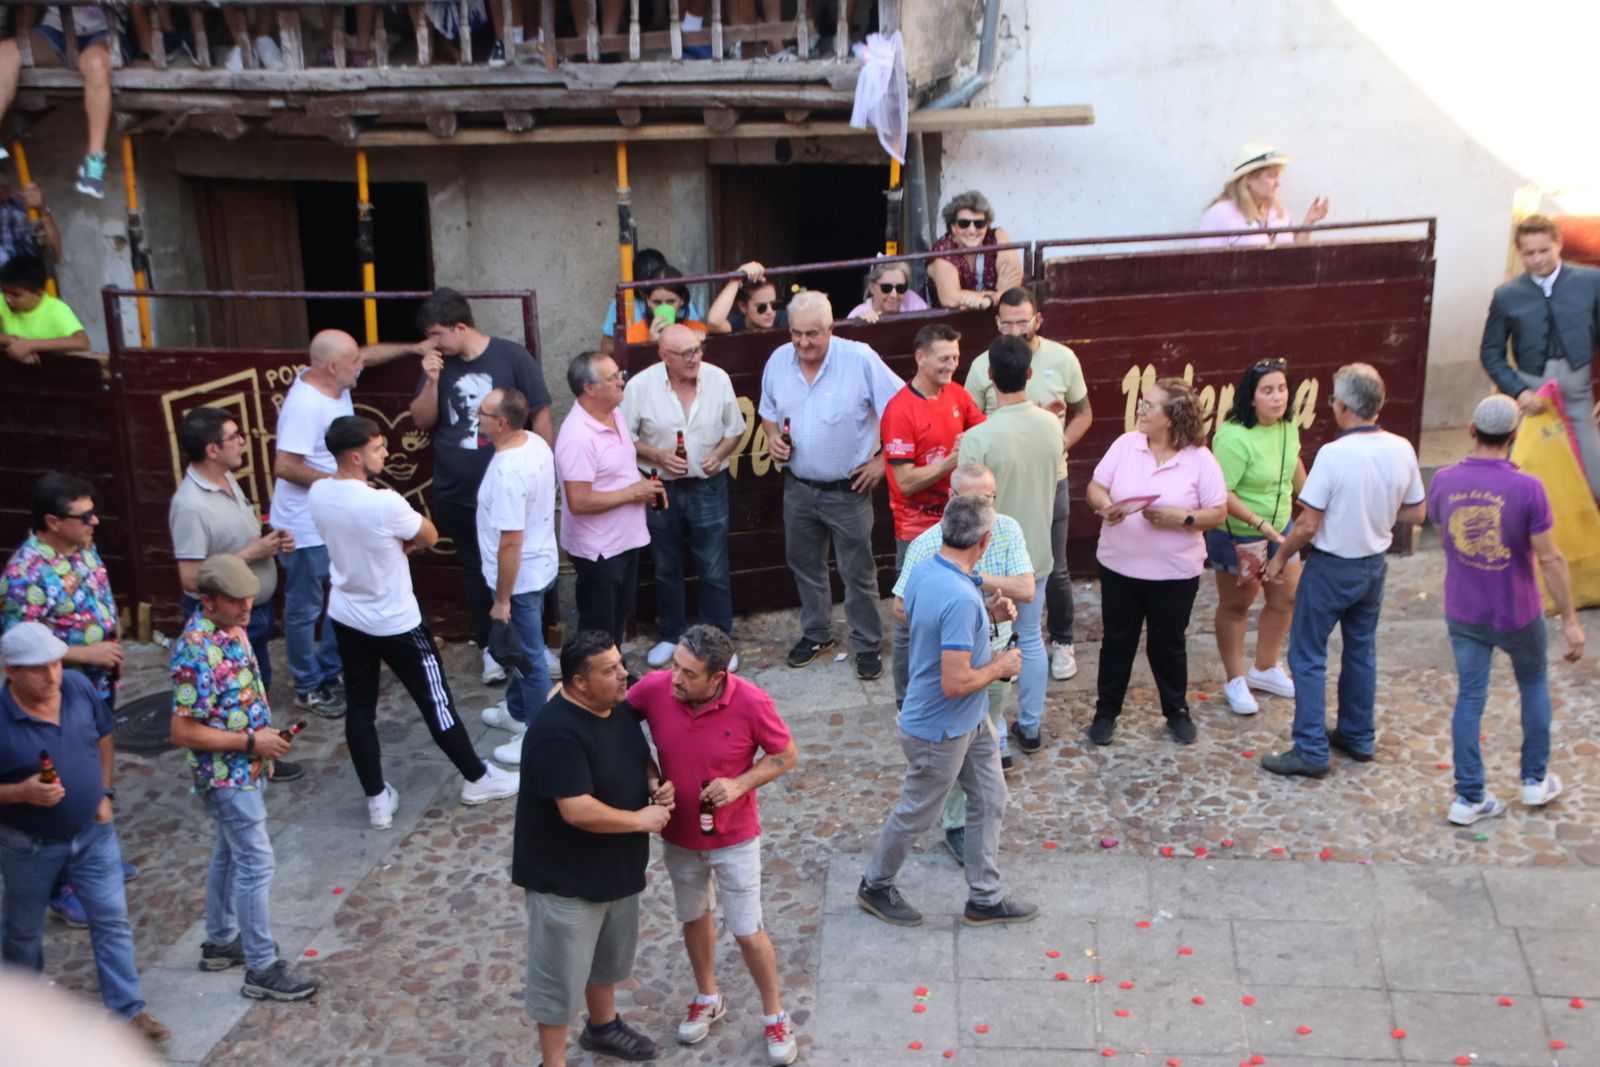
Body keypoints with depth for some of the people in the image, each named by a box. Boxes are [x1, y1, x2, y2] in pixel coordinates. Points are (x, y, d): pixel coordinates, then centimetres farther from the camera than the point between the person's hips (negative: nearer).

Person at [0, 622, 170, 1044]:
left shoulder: (80, 687, -13)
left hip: (93, 833, 3)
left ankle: (127, 1009, 16)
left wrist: (106, 794, -1)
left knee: (112, 920, 5)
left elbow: (104, 738, 5)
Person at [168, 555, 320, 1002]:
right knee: (256, 863, -4)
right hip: (226, 775, -9)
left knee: (231, 853, 21)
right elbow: (183, 732, -26)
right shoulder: (197, 651, -27)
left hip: (248, 767, 9)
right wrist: (251, 742, -22)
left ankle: (221, 941, 36)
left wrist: (266, 735, 7)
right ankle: (262, 968, 5)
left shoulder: (232, 628, 2)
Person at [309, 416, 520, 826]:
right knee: (435, 701, 9)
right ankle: (477, 779, 26)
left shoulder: (318, 494, -7)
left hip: (345, 617, 7)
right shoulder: (385, 503, -29)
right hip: (395, 622, -6)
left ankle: (377, 799, 22)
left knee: (359, 706, 14)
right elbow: (430, 537, -12)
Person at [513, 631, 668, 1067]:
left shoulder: (619, 708, -3)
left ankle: (602, 1026, 51)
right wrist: (642, 820, -22)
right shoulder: (557, 733, -30)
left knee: (608, 954, 28)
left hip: (615, 866, 9)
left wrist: (656, 783, -7)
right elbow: (578, 811, -33)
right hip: (565, 875, -9)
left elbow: (639, 757, 15)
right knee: (561, 973, 8)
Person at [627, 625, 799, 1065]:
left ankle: (774, 1017, 31)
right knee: (695, 918, 23)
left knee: (747, 932, 8)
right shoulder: (654, 688, -20)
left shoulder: (751, 703, -26)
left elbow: (786, 755, -11)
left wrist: (740, 784, -26)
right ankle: (707, 998, 47)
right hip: (678, 835, 3)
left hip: (734, 838, -3)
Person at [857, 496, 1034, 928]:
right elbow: (956, 683, -35)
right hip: (940, 730, -9)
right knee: (915, 812, 13)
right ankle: (875, 885, 36)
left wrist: (986, 614, 3)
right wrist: (1001, 667, -17)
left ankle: (985, 898, 32)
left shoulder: (924, 572, -6)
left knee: (990, 800, 17)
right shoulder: (961, 599, -35)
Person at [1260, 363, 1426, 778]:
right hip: (1375, 564, 6)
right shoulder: (1401, 450, -7)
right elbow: (1416, 513, 5)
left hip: (1332, 568, -6)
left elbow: (1307, 526, -20)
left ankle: (1311, 751, 6)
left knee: (1307, 656, 5)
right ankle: (1358, 737, 32)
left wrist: (1279, 558, -5)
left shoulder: (1333, 454, -24)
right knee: (1361, 650, 21)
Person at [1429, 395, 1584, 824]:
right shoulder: (1527, 488, -22)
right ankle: (1536, 780, 32)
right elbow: (1549, 559, -18)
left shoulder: (1444, 481, -9)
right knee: (1534, 684, 22)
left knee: (1469, 696, 11)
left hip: (1463, 613, 2)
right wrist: (1570, 620, -11)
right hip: (1517, 614, -2)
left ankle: (1469, 796, 13)